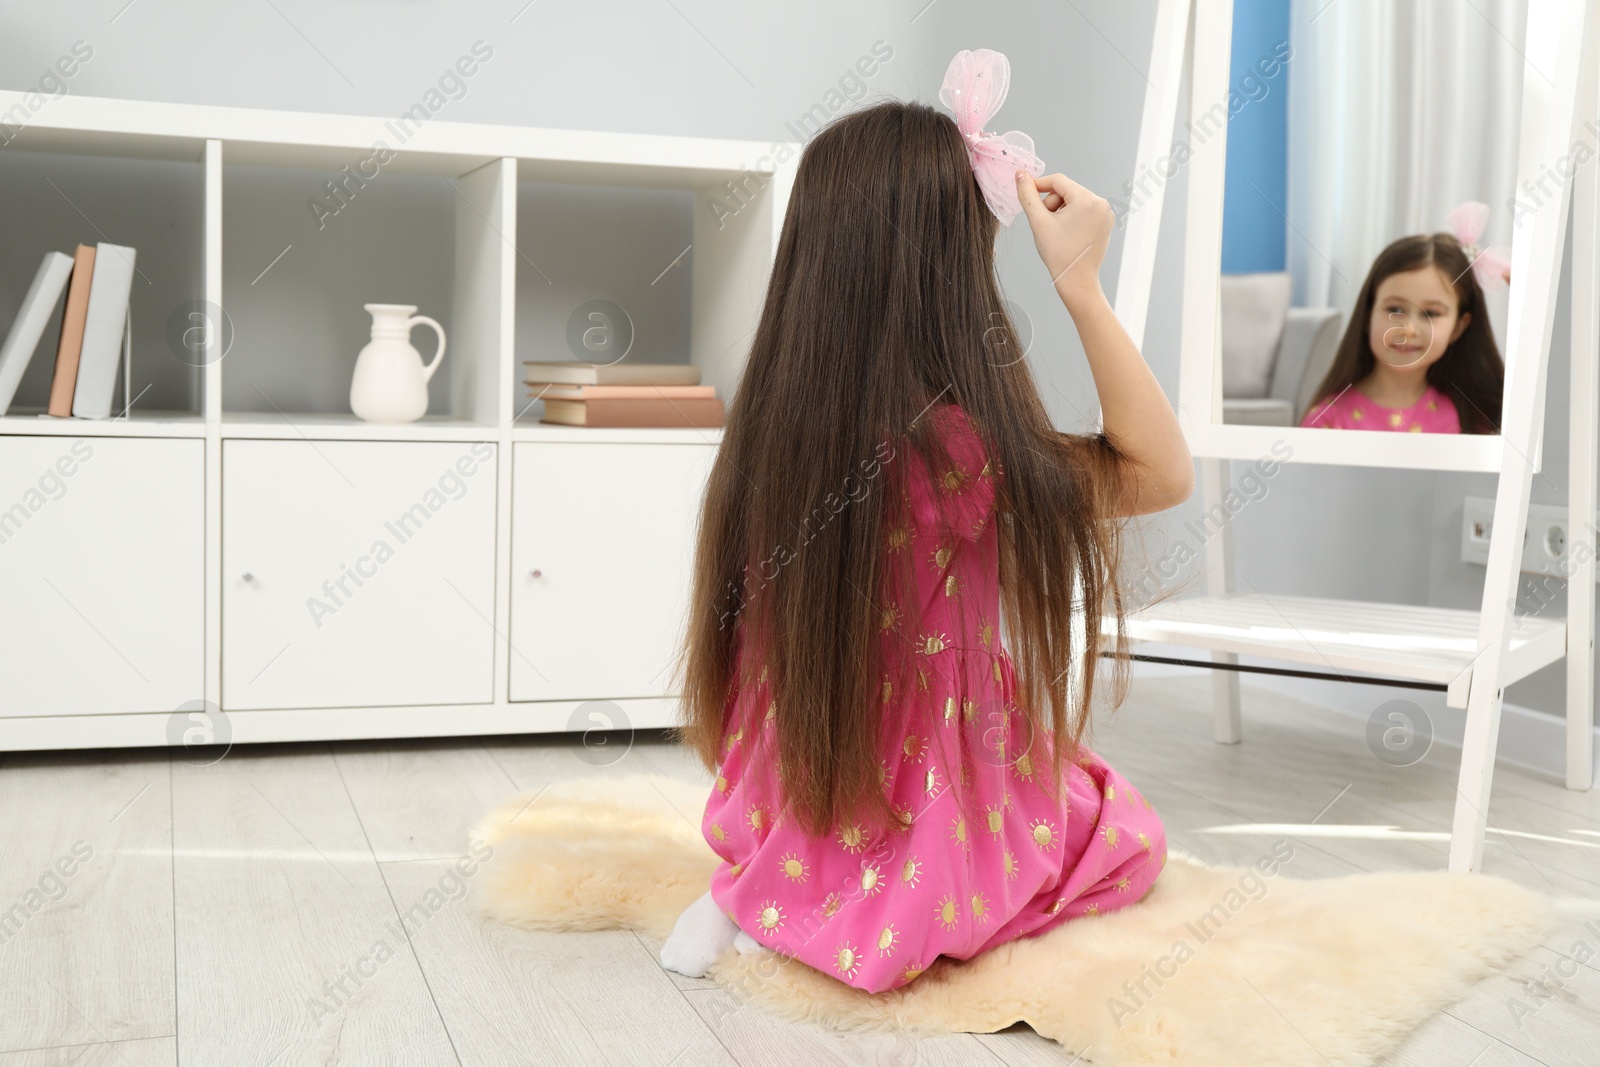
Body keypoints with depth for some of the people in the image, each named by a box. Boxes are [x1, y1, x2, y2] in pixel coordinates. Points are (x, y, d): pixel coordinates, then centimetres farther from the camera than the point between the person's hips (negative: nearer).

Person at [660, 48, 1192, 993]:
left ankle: (766, 898, 18)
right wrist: (1081, 284, -14)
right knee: (1133, 836, 24)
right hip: (922, 839, -7)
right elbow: (1165, 473, -15)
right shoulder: (959, 453, -28)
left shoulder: (770, 431, -11)